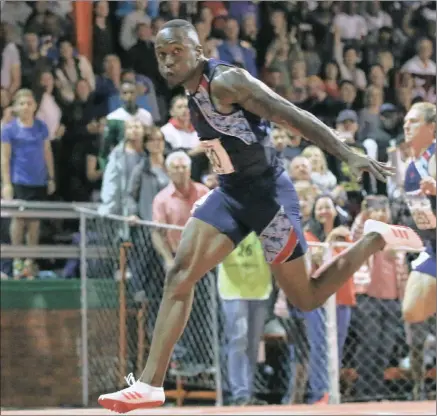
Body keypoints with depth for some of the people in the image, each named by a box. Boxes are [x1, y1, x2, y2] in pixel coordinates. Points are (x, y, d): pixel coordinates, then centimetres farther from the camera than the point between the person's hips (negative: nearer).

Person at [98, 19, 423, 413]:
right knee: (180, 274, -7)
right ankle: (150, 384, -9)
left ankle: (374, 240, 23)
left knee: (306, 299, 4)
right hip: (230, 193, 8)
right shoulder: (193, 91, 6)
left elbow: (293, 116, -25)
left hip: (268, 193, -8)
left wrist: (350, 156, -29)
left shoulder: (226, 82, -21)